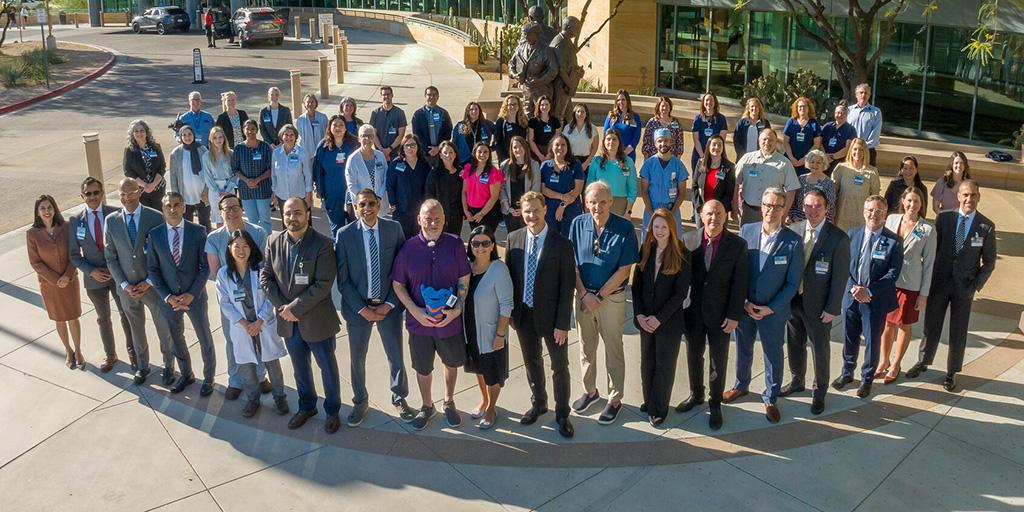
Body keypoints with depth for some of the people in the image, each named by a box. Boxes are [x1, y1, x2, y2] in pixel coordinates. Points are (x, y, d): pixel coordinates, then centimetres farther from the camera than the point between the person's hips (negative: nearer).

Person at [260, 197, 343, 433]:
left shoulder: (322, 244, -16)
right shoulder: (274, 242, 0)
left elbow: (323, 285, -19)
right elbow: (265, 276, 2)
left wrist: (295, 307, -19)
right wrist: (282, 307, -10)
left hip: (316, 319, -4)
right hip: (288, 319, 4)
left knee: (327, 366, 11)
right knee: (300, 366, 20)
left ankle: (332, 410, 29)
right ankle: (306, 406, 40)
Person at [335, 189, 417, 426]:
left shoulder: (394, 229, -8)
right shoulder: (345, 235, -10)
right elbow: (343, 280, -7)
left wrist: (389, 304, -10)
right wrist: (362, 309, -12)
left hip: (388, 306, 0)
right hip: (357, 307, 0)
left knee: (396, 356, 13)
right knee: (357, 359, 15)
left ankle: (399, 398, 37)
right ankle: (360, 402, 38)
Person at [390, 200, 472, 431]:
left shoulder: (455, 244, -11)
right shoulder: (408, 248, -12)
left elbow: (464, 279, -4)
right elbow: (398, 284, -4)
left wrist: (458, 309, -14)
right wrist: (415, 311, -14)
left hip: (450, 320, 1)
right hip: (419, 322, 0)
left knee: (451, 363, 21)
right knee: (423, 368, 17)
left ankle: (449, 402, 45)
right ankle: (427, 405, 41)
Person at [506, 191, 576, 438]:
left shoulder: (561, 244, -16)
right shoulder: (514, 239, -4)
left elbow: (567, 286, -13)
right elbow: (509, 276, 4)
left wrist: (562, 324, -14)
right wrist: (510, 312, 3)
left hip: (551, 316, -3)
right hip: (523, 314, 4)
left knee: (560, 366, 10)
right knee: (532, 362, 21)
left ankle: (562, 414, 28)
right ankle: (538, 403, 42)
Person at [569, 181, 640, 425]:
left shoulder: (624, 228, -14)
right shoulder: (578, 224, -6)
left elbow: (624, 270, -12)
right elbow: (573, 264, -1)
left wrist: (599, 297, -13)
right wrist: (584, 294, -10)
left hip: (612, 297, -3)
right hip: (584, 295, 3)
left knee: (613, 350, 8)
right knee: (586, 347, 17)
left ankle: (615, 399, 23)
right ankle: (589, 391, 36)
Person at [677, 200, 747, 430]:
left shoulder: (737, 245, -10)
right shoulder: (688, 239, -6)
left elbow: (739, 283, -8)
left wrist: (734, 315, -10)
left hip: (720, 314, -2)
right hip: (693, 311, 2)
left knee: (718, 361, 11)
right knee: (694, 355, 18)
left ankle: (715, 404, 29)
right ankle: (696, 395, 39)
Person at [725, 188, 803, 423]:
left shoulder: (793, 242, -13)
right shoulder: (746, 231, -6)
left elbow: (793, 282, -8)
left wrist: (771, 308, -13)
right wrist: (744, 302, -9)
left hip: (773, 311, -2)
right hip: (744, 306, 2)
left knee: (773, 355, 11)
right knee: (743, 349, 20)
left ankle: (771, 399, 31)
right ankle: (741, 386, 44)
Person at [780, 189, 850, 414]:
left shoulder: (838, 238, -15)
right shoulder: (793, 229, -4)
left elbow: (840, 276, -11)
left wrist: (832, 309, -12)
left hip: (818, 306, -4)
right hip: (793, 300, 4)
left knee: (820, 350, 11)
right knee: (794, 345, 21)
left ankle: (819, 392, 31)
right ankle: (796, 381, 44)